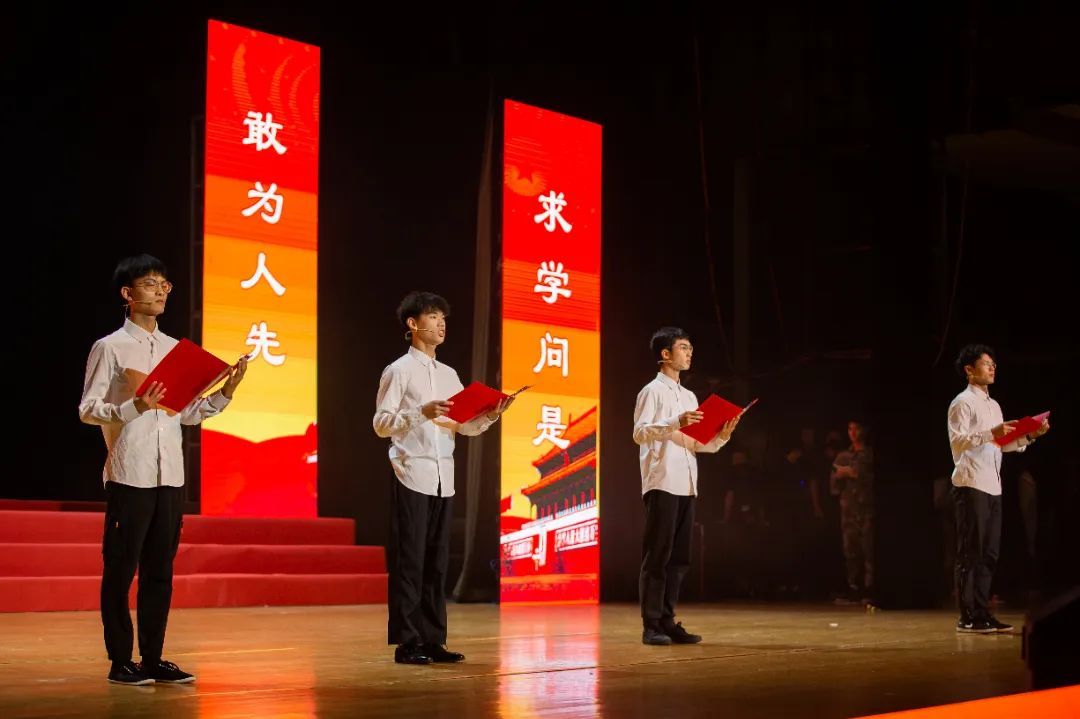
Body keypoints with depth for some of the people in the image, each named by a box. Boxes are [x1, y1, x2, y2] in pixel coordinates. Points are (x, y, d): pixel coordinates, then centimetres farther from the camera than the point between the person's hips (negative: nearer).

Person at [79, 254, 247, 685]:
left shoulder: (175, 349, 15)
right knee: (120, 569, 0)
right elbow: (87, 410, -7)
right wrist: (134, 408, -23)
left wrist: (225, 392, 2)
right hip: (129, 475, -6)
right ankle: (120, 662, 6)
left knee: (160, 571, 9)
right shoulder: (110, 348, -3)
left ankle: (153, 659, 15)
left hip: (170, 475, 6)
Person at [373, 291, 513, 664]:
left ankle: (433, 639, 11)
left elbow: (465, 426, 14)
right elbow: (381, 424, -9)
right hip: (412, 476, -6)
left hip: (443, 478, 6)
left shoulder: (449, 374, 17)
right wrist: (421, 412, -22)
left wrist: (490, 415, -4)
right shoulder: (398, 371, -2)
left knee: (436, 562, 7)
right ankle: (406, 642, -1)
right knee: (409, 561, -4)